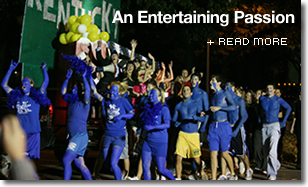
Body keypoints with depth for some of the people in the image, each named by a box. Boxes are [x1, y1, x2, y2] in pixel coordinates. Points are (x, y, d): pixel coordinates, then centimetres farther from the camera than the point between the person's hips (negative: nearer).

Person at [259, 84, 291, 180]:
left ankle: (272, 174, -14)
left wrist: (284, 121, 4)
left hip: (274, 126, -5)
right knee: (267, 150, 15)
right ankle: (276, 164, 41)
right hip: (265, 127, 5)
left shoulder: (278, 99, -4)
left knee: (272, 151, -16)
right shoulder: (262, 99, 5)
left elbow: (288, 108, 9)